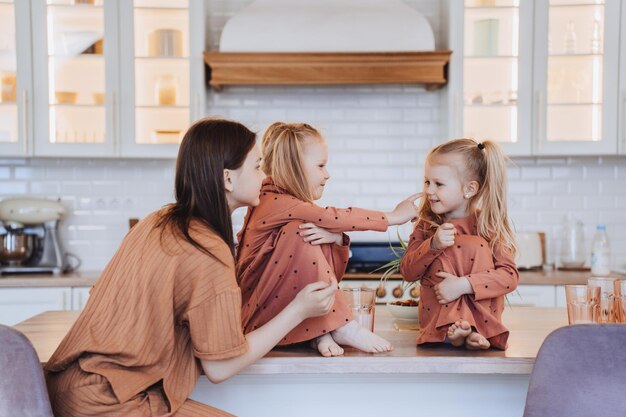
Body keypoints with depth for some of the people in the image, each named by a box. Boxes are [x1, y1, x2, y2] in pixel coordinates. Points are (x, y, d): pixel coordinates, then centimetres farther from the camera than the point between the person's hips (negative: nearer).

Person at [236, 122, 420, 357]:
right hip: (261, 316, -8)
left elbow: (333, 273, 3)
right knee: (300, 231, -26)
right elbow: (334, 217, -22)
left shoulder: (300, 209, 9)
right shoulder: (276, 203, -17)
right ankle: (341, 327, -18)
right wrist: (394, 217, -13)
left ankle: (322, 332, -15)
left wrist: (336, 239, -20)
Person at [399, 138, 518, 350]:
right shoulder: (427, 224, 4)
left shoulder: (488, 225, -5)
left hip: (482, 310, -2)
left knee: (475, 245, -20)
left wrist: (464, 285, -29)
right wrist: (432, 246, -22)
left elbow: (510, 275, -16)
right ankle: (449, 326, -34)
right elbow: (407, 271, -4)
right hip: (436, 312, 2)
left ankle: (478, 328, -28)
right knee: (444, 253, -19)